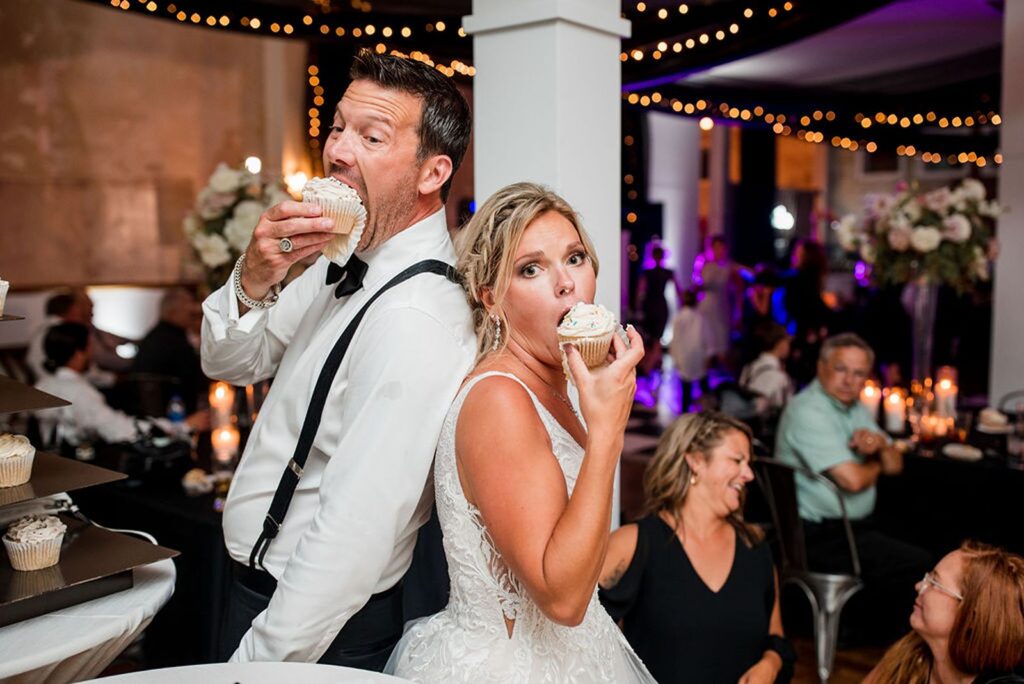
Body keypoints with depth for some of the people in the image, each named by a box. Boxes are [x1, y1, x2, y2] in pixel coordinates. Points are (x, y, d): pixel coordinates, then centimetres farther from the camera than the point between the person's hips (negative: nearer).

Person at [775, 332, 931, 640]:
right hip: (820, 537, -10)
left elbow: (895, 465, 14)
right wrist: (874, 465, -3)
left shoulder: (853, 407, 11)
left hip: (855, 526, 10)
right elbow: (852, 480, -26)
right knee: (918, 564, -13)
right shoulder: (808, 411, -19)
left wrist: (881, 443, -9)